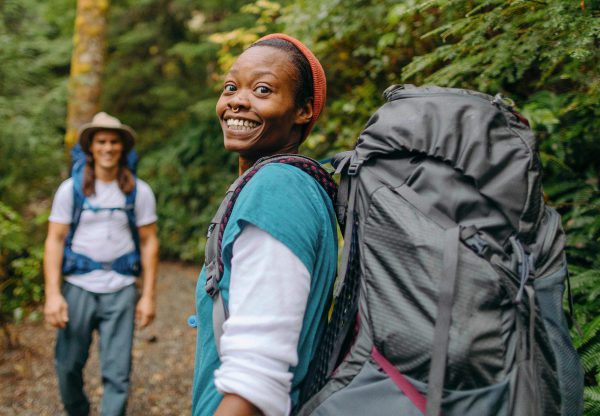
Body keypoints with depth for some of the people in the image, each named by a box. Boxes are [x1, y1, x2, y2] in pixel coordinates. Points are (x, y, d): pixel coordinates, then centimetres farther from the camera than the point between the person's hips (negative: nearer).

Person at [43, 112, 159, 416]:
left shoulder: (139, 192, 2)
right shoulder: (71, 189, 1)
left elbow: (149, 242, 3)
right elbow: (55, 241, 0)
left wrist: (148, 295, 0)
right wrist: (52, 293, -8)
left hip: (121, 290, 0)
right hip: (79, 287, 1)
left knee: (117, 373, -1)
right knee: (69, 365, 9)